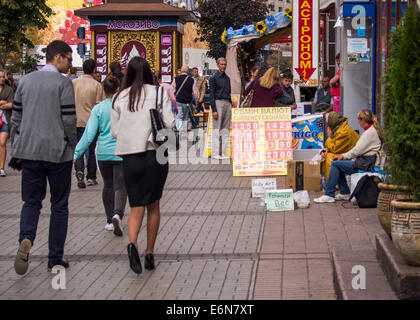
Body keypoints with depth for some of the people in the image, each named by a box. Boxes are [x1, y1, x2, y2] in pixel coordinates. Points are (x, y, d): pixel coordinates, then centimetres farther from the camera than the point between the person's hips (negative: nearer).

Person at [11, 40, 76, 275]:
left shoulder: (26, 81, 8)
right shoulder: (63, 83, -9)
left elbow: (16, 117, 11)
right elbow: (69, 119, -13)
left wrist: (17, 149, 18)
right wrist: (73, 145, 1)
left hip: (29, 150, 4)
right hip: (57, 152, -4)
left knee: (32, 201, 11)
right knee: (59, 205, 7)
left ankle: (26, 239, -16)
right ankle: (56, 258, 10)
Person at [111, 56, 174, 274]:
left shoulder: (119, 98, 4)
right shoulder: (159, 93, -1)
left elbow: (114, 131, 4)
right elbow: (169, 124, -7)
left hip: (130, 156, 1)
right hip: (155, 153, -1)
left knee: (136, 206, 4)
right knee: (153, 206, 13)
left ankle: (132, 242, -23)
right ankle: (150, 253, 14)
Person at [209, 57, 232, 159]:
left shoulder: (227, 78, 18)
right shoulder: (214, 78, -2)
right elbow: (211, 94, -6)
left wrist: (231, 107, 15)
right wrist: (214, 110, -14)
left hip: (227, 103, 6)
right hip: (218, 102, -6)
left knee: (226, 130, 5)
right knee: (217, 129, -7)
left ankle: (223, 152, 7)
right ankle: (215, 153, -6)